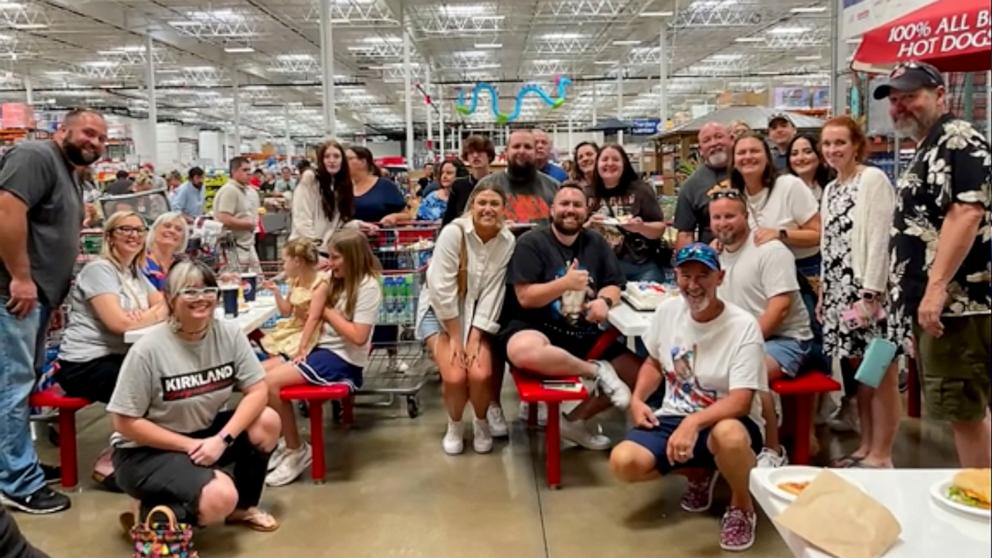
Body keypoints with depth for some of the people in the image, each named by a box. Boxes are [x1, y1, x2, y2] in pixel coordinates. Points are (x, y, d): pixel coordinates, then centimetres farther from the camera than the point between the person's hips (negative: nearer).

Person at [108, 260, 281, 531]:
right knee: (219, 499, -28)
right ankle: (154, 514, 3)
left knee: (266, 421, -16)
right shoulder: (148, 350, -21)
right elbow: (125, 422, -16)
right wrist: (189, 445, -20)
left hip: (204, 434, 6)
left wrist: (222, 439, -22)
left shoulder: (229, 334, -9)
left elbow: (257, 390, -10)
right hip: (145, 452, -6)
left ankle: (243, 507, 7)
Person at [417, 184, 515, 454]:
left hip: (478, 314, 2)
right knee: (455, 376, -21)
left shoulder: (508, 241, -10)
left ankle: (481, 422, 13)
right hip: (441, 311, -2)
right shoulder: (453, 232, -20)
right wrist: (455, 337, -18)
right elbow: (442, 288, -21)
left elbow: (492, 293, -11)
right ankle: (454, 425, 12)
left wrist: (474, 339, -16)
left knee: (480, 374, -20)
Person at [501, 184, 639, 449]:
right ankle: (598, 371, -17)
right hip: (537, 327, -6)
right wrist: (565, 283, -25)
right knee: (524, 352, -42)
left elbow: (614, 285, 8)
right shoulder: (531, 242, -6)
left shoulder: (596, 242, 11)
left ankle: (576, 419, 10)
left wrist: (605, 301, -15)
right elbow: (525, 298, -13)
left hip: (584, 334, 6)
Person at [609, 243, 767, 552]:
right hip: (673, 417, 5)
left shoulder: (743, 326, -17)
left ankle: (742, 507, -5)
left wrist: (694, 422, -40)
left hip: (723, 421, -4)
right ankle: (699, 472, 12)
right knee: (623, 462, -21)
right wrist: (637, 399, -2)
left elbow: (741, 401, -24)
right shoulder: (667, 311, -1)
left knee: (729, 434, -42)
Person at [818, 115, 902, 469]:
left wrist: (871, 296, -19)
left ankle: (881, 456, 6)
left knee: (882, 376, -1)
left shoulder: (873, 179, -8)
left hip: (870, 292, -8)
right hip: (842, 293, 8)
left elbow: (880, 239, -15)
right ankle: (865, 447, 22)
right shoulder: (830, 190, 16)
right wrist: (823, 292, 15)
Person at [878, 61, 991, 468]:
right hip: (929, 304, 10)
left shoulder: (959, 139, -9)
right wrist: (910, 295, 22)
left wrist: (936, 288, -27)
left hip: (954, 301, -10)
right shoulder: (925, 151, 20)